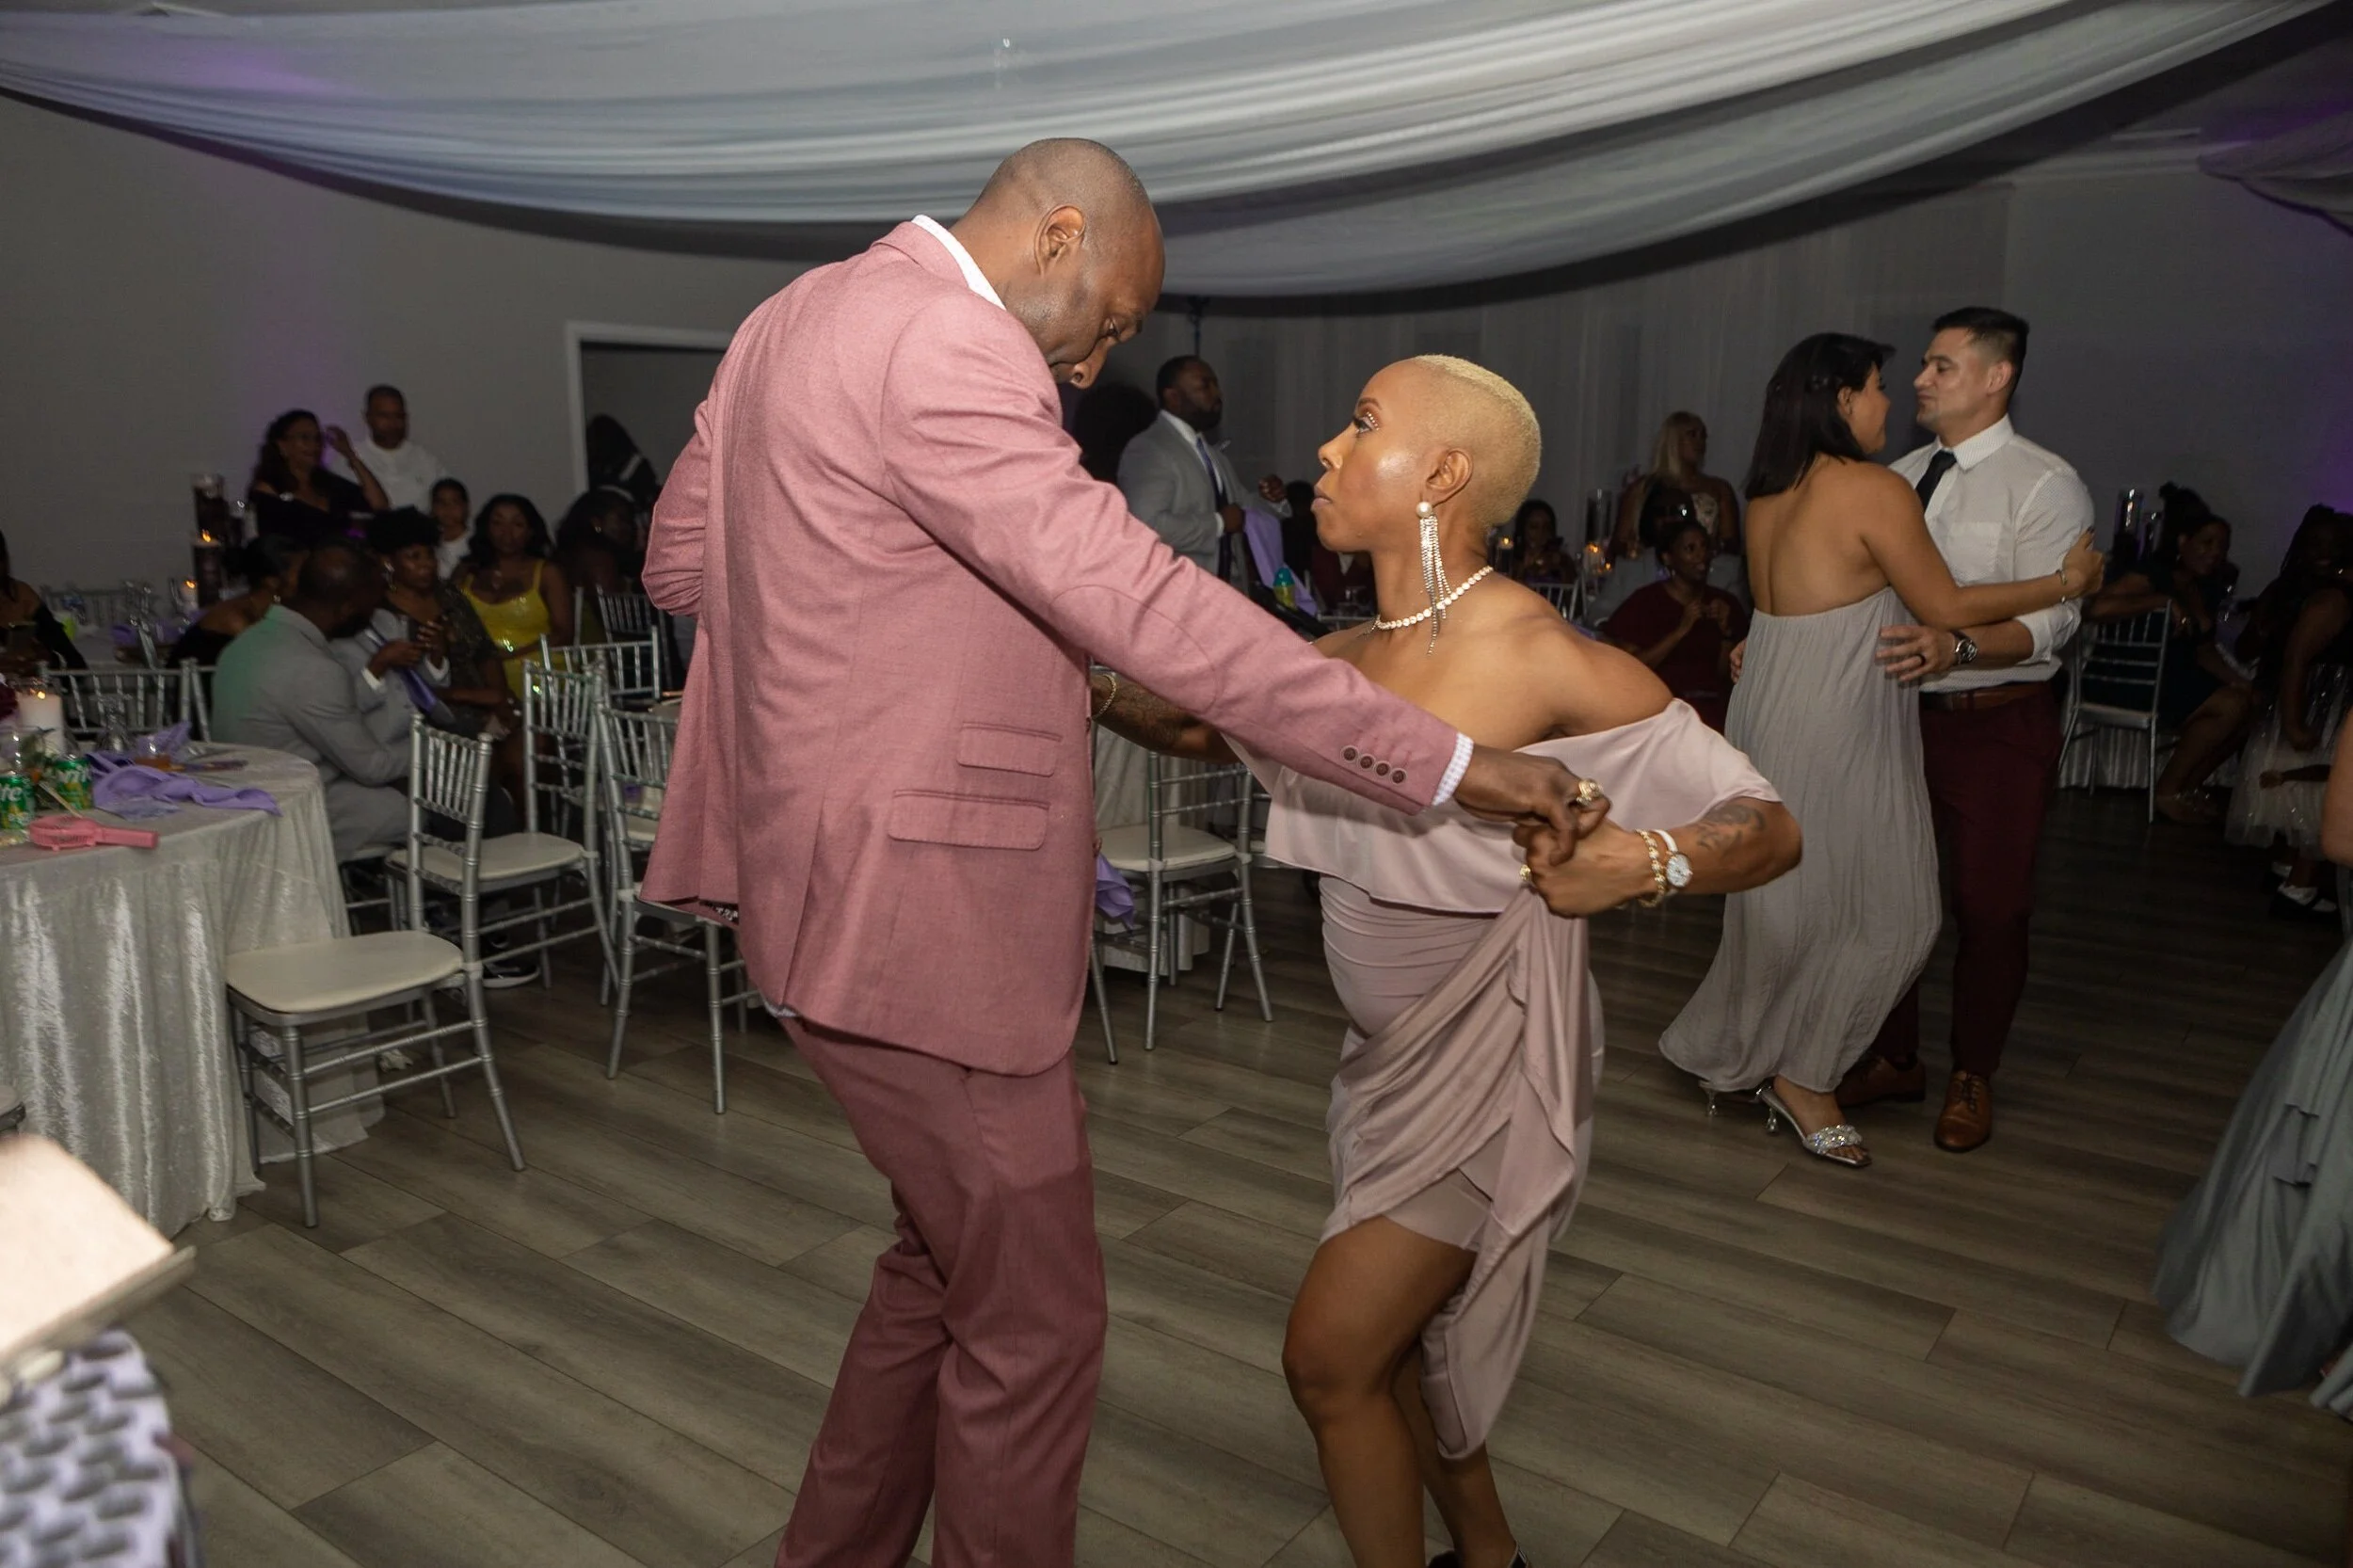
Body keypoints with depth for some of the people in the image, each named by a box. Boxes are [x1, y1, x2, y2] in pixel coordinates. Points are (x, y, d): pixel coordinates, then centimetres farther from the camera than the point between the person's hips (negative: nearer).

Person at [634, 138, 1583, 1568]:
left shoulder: (797, 316, 14)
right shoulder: (947, 341, -18)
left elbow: (678, 562, 21)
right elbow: (1147, 608, -27)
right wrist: (1449, 762, -24)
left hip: (839, 877, 11)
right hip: (918, 904, -11)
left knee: (949, 1264, 24)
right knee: (1034, 1324, 5)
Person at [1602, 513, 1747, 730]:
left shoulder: (1725, 603, 15)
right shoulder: (1644, 603, 3)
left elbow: (1726, 674, 11)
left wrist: (1726, 632, -5)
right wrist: (1680, 630, -13)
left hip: (1715, 708, 3)